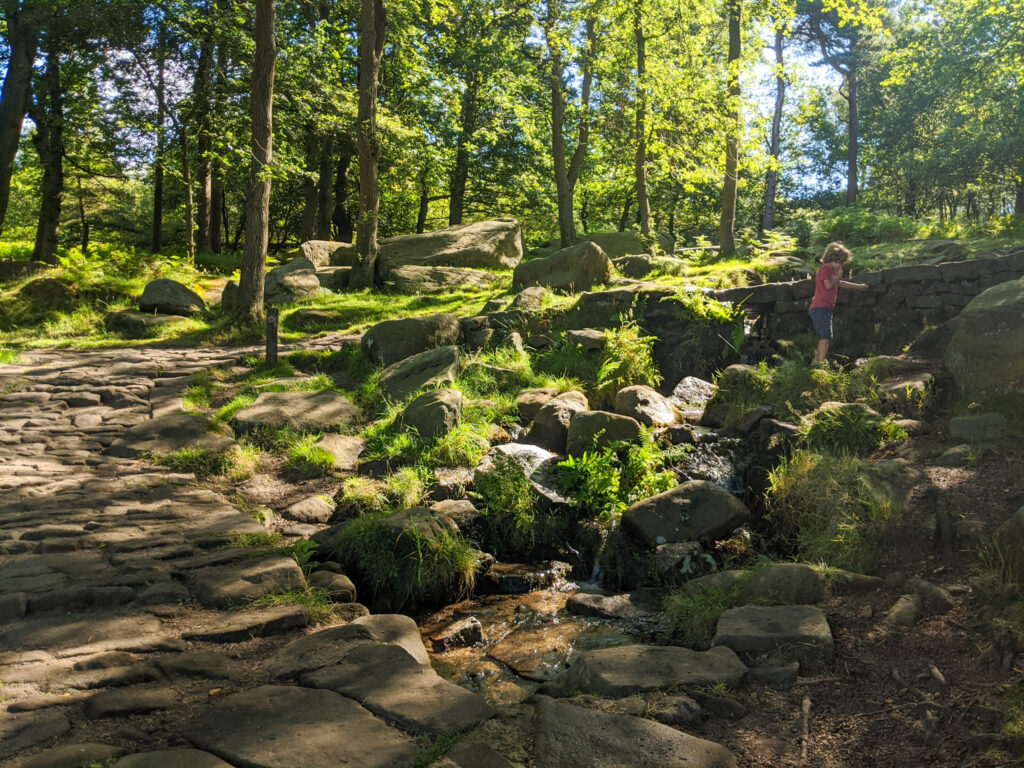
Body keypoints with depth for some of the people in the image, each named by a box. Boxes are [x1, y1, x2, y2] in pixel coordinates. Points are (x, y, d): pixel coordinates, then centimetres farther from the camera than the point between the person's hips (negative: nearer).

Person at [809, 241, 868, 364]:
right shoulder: (824, 269, -8)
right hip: (820, 307, -10)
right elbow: (829, 285, -21)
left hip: (826, 308, 10)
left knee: (824, 336, 9)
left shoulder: (832, 270, 23)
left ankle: (815, 362, 12)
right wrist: (838, 277, -5)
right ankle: (820, 363, -26)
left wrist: (858, 286, 41)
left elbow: (840, 283, 37)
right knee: (825, 335, -19)